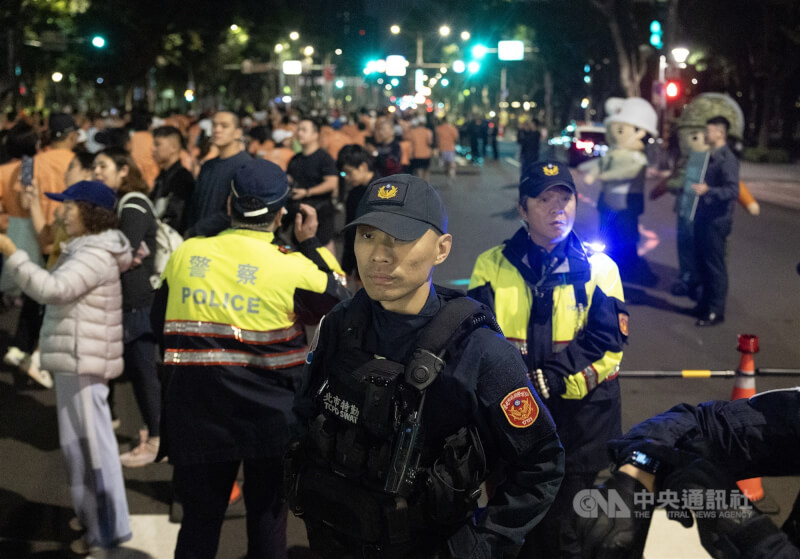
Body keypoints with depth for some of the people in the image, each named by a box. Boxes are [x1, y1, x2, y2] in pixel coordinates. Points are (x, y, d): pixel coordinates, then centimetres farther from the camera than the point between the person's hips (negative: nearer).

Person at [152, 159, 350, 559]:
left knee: (199, 521, 14)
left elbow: (160, 323, 11)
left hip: (197, 413, 3)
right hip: (270, 416, -2)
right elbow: (343, 306, 3)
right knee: (268, 522, 12)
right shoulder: (292, 268, -13)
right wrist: (311, 244, 7)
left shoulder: (185, 255, -1)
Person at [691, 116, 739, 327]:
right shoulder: (711, 157, 14)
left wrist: (708, 190, -35)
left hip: (717, 220, -9)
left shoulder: (727, 159, -15)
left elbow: (733, 190, -24)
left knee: (715, 266, -4)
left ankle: (716, 311, 3)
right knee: (702, 263, 15)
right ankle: (705, 304, 26)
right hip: (704, 218, 9)